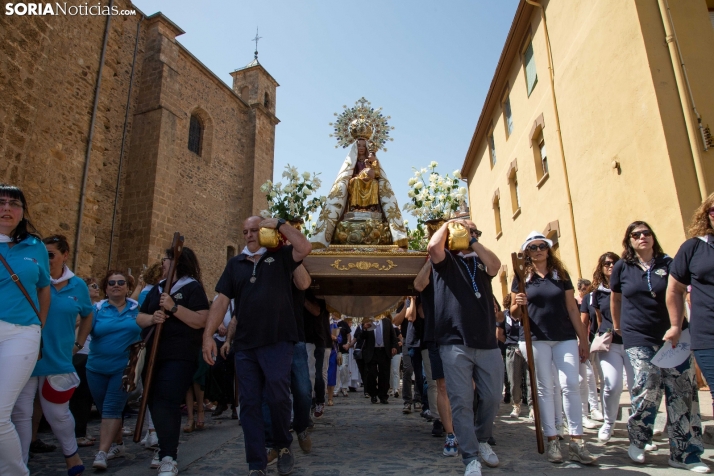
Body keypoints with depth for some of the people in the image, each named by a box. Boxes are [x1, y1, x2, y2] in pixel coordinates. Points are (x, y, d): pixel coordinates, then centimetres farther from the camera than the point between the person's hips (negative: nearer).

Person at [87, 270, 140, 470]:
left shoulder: (137, 308, -1)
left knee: (111, 409, -8)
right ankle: (118, 445, 31)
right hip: (97, 368, 3)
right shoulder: (97, 309, -2)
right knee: (104, 409, 13)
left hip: (125, 368, -2)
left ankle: (101, 453, -4)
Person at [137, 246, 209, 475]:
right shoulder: (157, 289, 17)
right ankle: (165, 447, 31)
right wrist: (152, 318, -10)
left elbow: (200, 321, -16)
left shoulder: (193, 287, -6)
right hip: (153, 355, 8)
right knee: (155, 403, 13)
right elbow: (140, 318, 13)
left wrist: (174, 307, -22)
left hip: (179, 357, -7)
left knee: (167, 403, -12)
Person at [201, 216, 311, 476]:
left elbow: (305, 248, -15)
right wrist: (208, 335, -3)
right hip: (244, 345, 4)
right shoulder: (235, 264, 13)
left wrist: (279, 224, -8)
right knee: (249, 403, 5)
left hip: (278, 341, -3)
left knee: (277, 396, -11)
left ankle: (283, 446, 18)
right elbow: (221, 300, 7)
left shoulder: (280, 256, 5)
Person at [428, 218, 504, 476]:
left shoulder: (481, 262, 17)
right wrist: (448, 224, 2)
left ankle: (482, 440, 37)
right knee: (461, 402, -2)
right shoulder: (445, 259, 8)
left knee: (492, 397, 12)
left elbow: (495, 265, -5)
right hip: (455, 343, -4)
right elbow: (433, 246, -14)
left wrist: (473, 241, 1)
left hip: (487, 342, 4)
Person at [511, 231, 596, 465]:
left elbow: (572, 308, 9)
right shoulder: (522, 277, 3)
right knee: (544, 389, 2)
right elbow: (514, 314, 5)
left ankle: (576, 442, 2)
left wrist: (583, 339, 7)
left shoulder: (561, 275, 9)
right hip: (536, 339, -1)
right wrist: (518, 305, -19)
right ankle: (552, 441, 10)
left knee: (571, 385, -5)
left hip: (565, 338, 2)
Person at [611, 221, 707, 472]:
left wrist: (676, 328, -9)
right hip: (638, 338, -1)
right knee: (647, 389, -12)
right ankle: (637, 442, 10)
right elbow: (615, 299, 16)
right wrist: (617, 328, 20)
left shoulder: (668, 263, 4)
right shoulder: (622, 267, 4)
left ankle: (684, 454, 12)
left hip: (670, 336, 2)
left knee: (682, 393, -1)